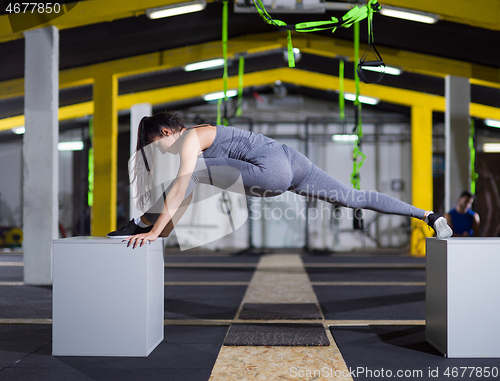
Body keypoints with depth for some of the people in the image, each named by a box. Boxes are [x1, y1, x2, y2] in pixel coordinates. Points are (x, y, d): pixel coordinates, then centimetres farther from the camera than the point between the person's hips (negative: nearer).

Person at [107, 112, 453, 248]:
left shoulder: (190, 139, -5)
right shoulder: (198, 139, 23)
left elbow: (180, 190, -16)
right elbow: (186, 198, 29)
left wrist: (153, 232, -13)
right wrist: (164, 228, 29)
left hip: (274, 171, -10)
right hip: (291, 163, 10)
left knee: (196, 170, -14)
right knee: (356, 199, 12)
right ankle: (428, 215, 17)